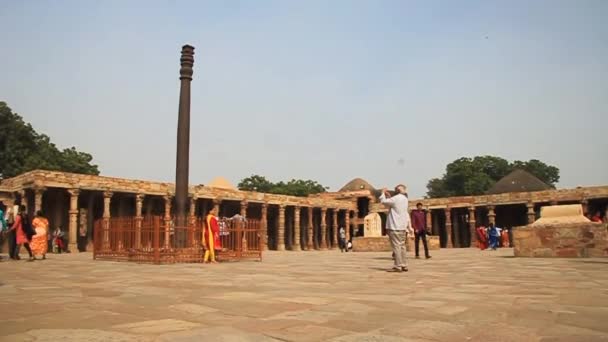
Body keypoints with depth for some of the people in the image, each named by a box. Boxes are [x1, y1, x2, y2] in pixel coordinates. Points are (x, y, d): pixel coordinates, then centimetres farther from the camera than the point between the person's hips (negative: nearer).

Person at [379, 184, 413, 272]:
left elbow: (383, 202, -9)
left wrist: (383, 193, 5)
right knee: (401, 246, 10)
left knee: (396, 246, -7)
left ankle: (398, 266, -7)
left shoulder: (396, 198, -13)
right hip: (402, 226, 8)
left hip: (394, 227, -8)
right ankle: (404, 266, 12)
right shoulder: (404, 199, 14)